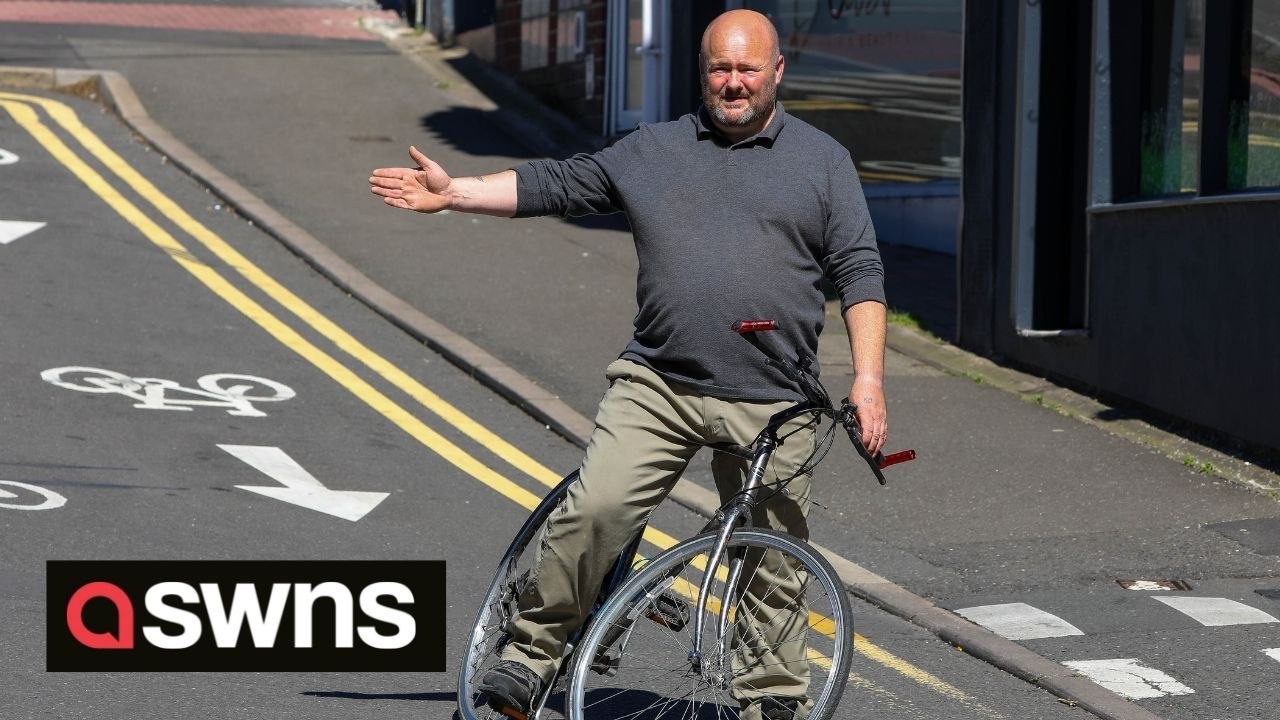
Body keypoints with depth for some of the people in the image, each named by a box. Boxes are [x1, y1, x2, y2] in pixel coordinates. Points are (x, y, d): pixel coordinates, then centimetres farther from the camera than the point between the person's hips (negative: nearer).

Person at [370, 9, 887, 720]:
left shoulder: (823, 160, 8)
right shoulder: (653, 150, 13)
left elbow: (859, 272, 5)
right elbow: (558, 184, 14)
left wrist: (868, 377, -5)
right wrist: (453, 193, 6)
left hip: (768, 409, -1)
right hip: (656, 388, 1)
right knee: (594, 508, -16)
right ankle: (530, 656, -5)